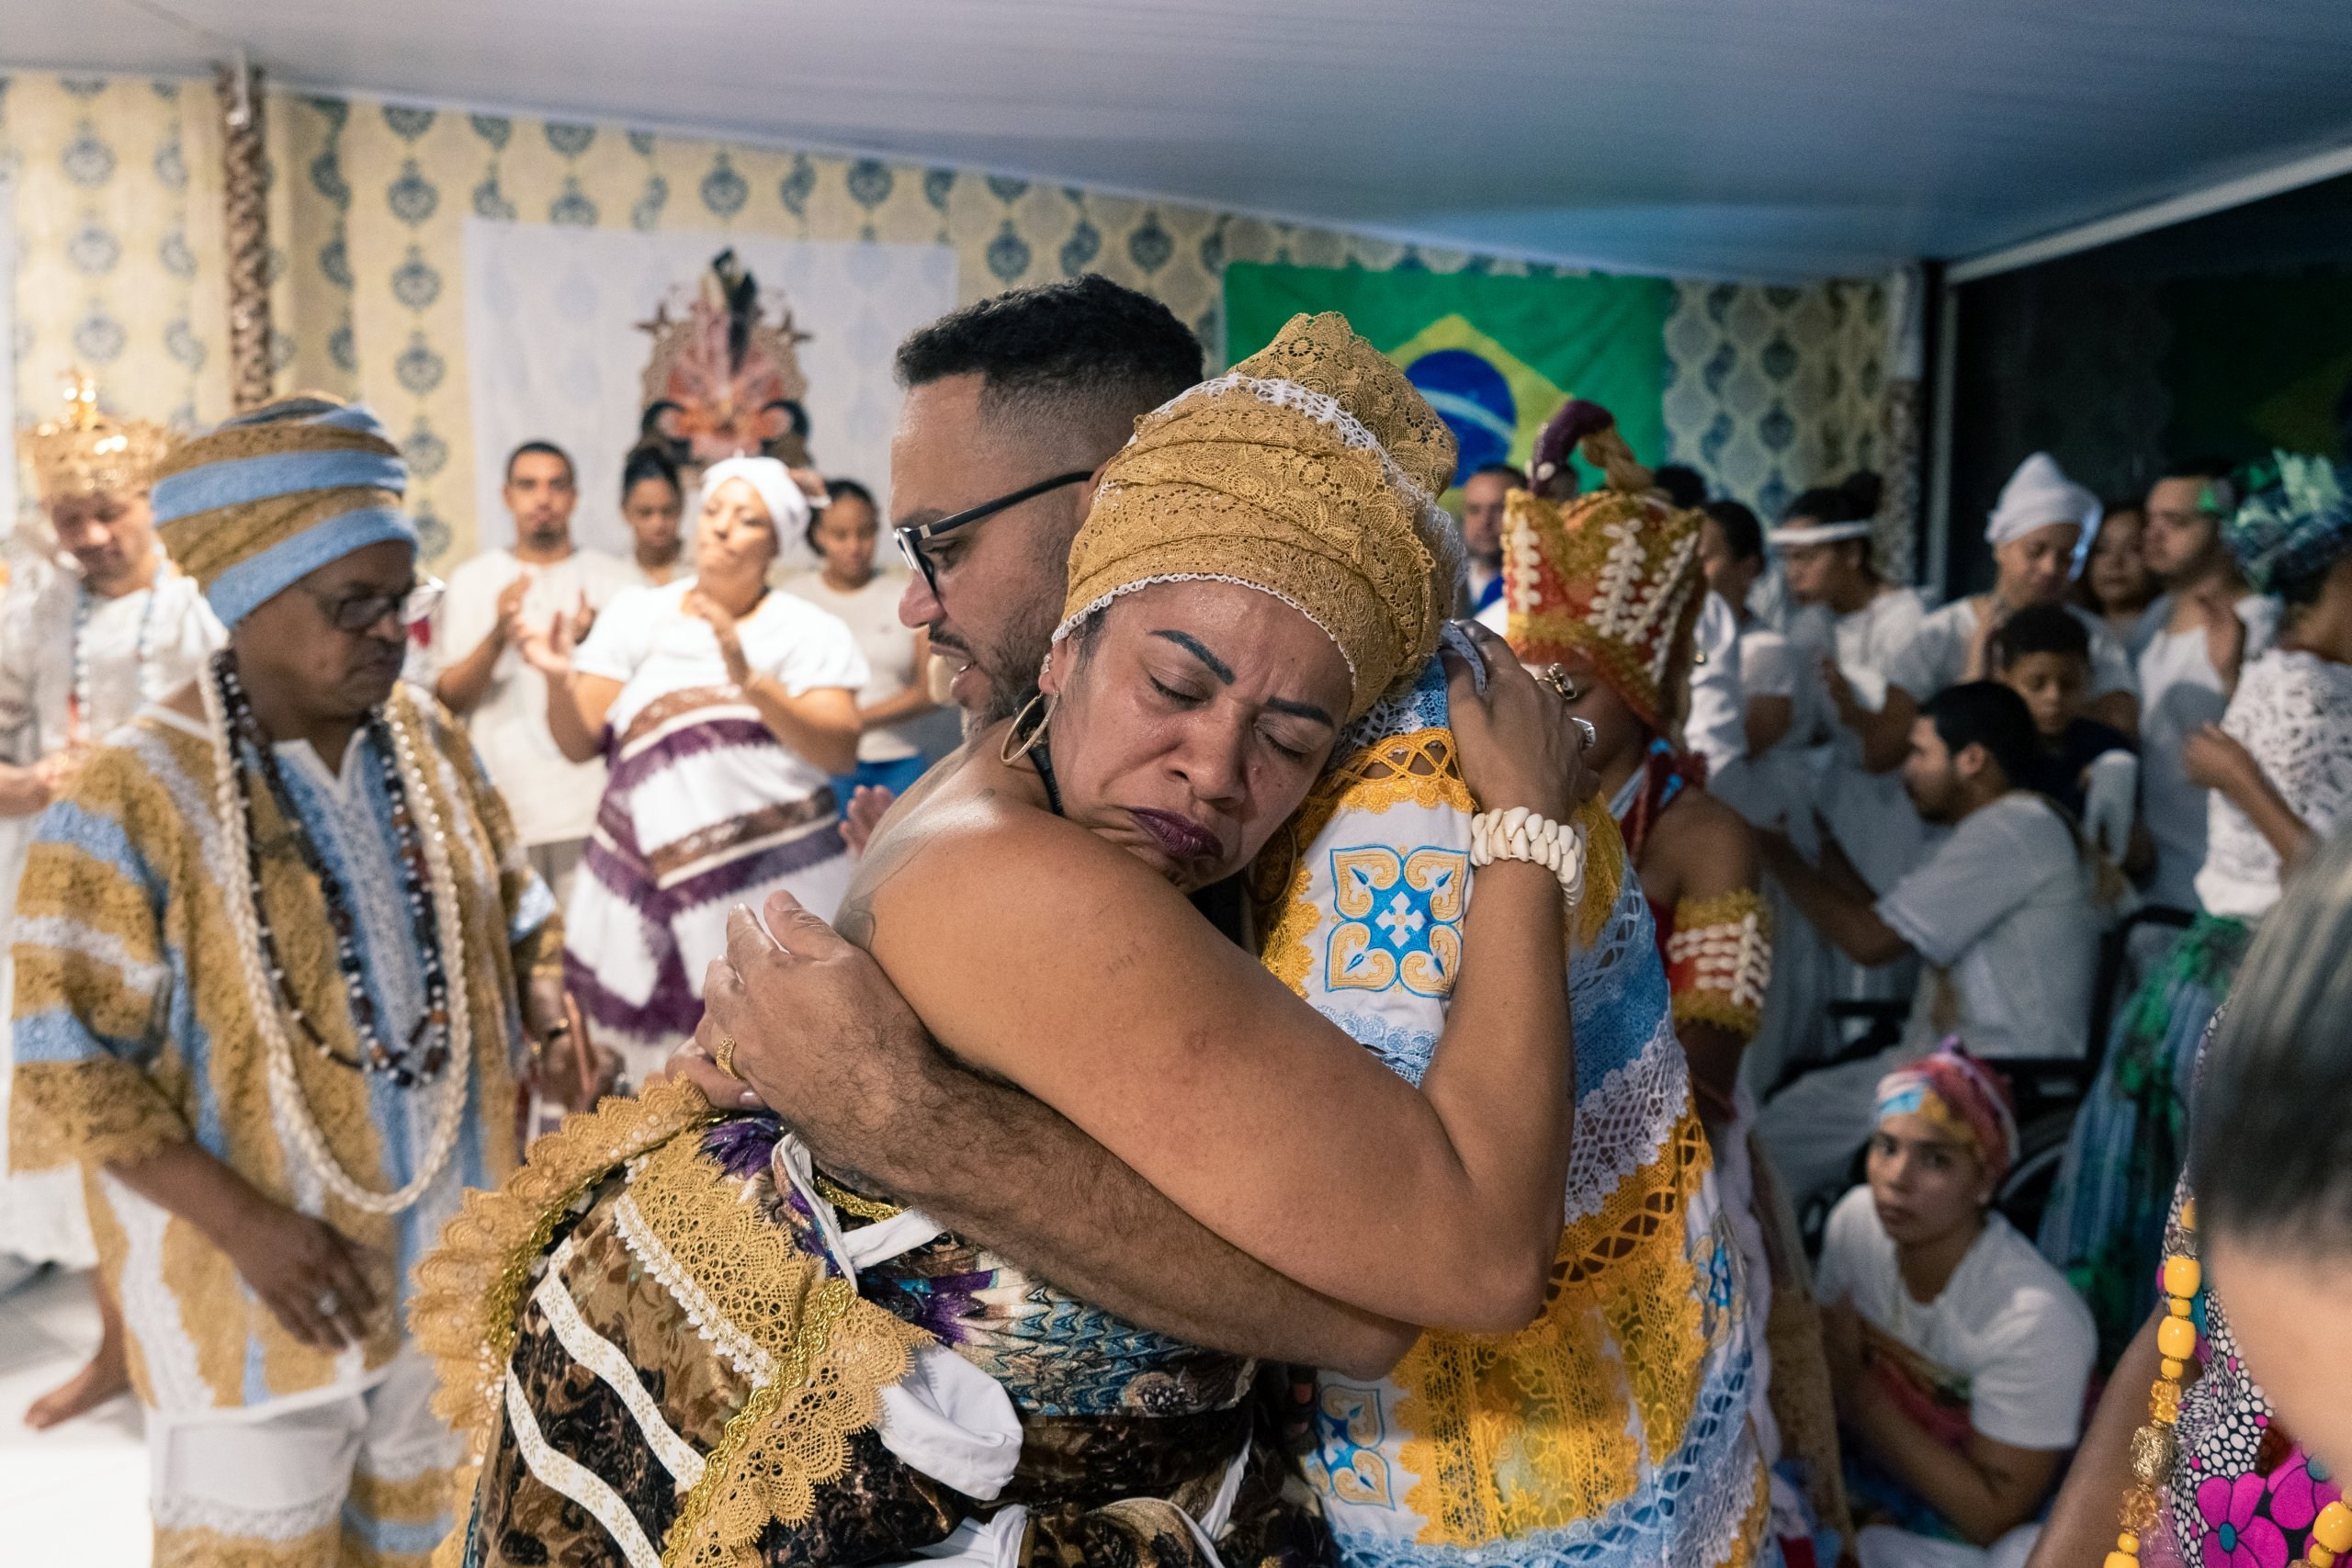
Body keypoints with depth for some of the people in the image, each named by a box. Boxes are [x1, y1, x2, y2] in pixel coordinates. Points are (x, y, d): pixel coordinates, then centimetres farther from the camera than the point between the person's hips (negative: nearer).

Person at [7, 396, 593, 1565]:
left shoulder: (428, 738, 0)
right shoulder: (134, 795, -17)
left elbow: (514, 914, 12)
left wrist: (558, 1028, -7)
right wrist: (245, 1222, -22)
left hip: (453, 1252, 5)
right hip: (262, 1277, -5)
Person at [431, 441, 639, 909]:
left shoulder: (616, 578, 7)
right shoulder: (470, 581, 9)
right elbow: (448, 699, 3)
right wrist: (497, 637, -15)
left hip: (595, 811, 0)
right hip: (503, 812, 1)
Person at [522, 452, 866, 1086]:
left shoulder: (809, 630, 4)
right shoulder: (637, 614, 12)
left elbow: (841, 752, -9)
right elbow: (579, 743, 8)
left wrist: (749, 680, -19)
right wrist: (559, 680, -11)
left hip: (774, 880, -2)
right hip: (651, 882, 2)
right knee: (660, 1072, -3)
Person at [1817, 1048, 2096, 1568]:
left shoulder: (2035, 1317, -27)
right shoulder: (1856, 1219, -13)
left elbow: (1991, 1517, -20)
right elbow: (1831, 1368, 0)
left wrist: (1856, 1387, -22)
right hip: (1868, 1498, 5)